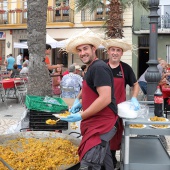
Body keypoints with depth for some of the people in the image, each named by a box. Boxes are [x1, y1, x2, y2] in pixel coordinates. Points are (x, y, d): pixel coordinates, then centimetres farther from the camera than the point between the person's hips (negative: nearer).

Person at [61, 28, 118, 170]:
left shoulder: (99, 68, -16)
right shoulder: (92, 68, 17)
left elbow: (105, 98, -25)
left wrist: (81, 116, -21)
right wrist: (80, 102, 10)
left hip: (101, 123, -11)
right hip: (97, 122, 11)